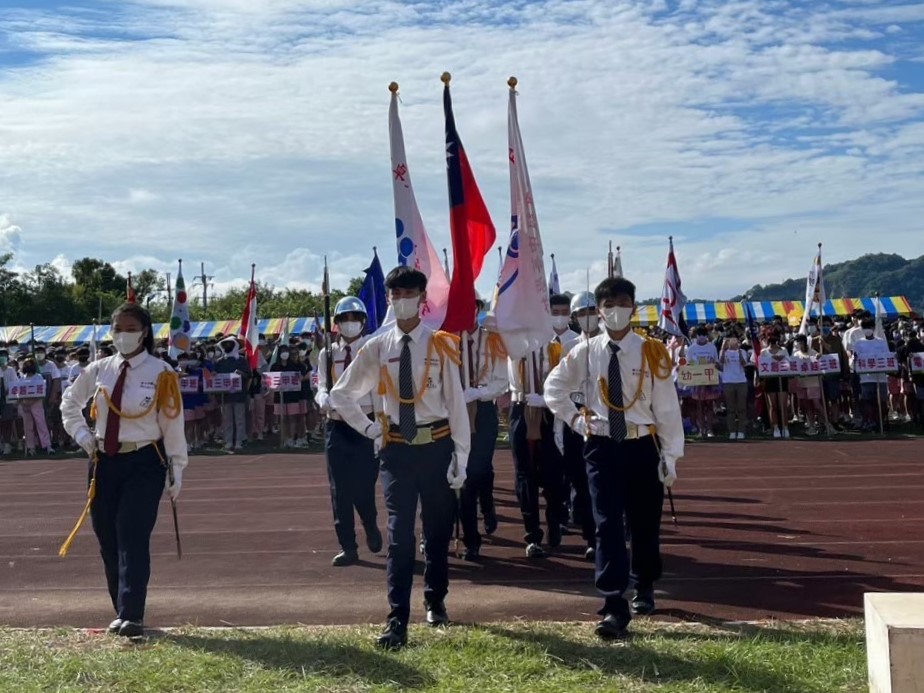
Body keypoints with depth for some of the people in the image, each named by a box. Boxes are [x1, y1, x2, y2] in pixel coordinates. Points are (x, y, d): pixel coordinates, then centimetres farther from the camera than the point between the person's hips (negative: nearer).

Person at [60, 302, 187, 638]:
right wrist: (82, 434, 8)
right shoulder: (98, 370, 5)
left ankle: (131, 616, -11)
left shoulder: (161, 374, -7)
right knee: (108, 541, 9)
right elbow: (69, 402, 23)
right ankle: (121, 611, 22)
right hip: (104, 462, 5)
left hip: (144, 463, -5)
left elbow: (173, 424, -4)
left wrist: (176, 471, -4)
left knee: (133, 537, -13)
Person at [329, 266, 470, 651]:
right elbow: (340, 394, 12)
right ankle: (397, 619, 0)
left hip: (436, 445, 0)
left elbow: (456, 402, -4)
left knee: (438, 529, 14)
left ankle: (435, 601, 35)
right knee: (400, 533, -3)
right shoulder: (377, 348, 0)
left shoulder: (440, 345, -5)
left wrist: (461, 457, -6)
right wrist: (366, 427, 3)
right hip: (397, 449, 0)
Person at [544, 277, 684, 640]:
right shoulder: (585, 352, -1)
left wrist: (670, 455, -4)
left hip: (642, 447, 0)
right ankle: (614, 607, -7)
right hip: (602, 447, 0)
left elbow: (667, 405, -3)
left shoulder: (652, 353, -6)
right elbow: (554, 387, 13)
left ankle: (644, 588, 39)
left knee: (645, 524, 14)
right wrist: (575, 419, 2)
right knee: (608, 525, -7)